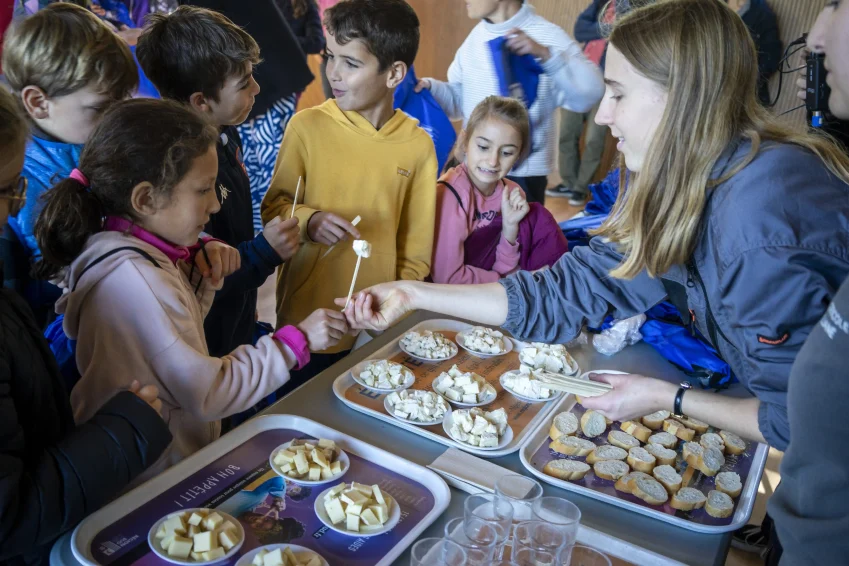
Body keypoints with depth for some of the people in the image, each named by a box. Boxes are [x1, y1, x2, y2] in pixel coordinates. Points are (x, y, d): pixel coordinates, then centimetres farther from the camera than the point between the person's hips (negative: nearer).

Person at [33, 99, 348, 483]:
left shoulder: (132, 255, 1)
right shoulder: (134, 279, -26)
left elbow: (177, 325, 17)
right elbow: (208, 394, -24)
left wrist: (203, 271, -1)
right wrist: (296, 341, -18)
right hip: (153, 478, -9)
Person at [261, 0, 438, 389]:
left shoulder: (417, 145, -5)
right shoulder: (307, 127, -9)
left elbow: (416, 245, 4)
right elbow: (273, 206, 1)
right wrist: (308, 221, -19)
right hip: (306, 323, 0)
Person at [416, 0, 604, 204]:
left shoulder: (546, 36, -13)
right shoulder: (477, 35, 7)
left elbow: (590, 91, -26)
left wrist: (544, 54, -37)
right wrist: (431, 88, -5)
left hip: (521, 173, -6)